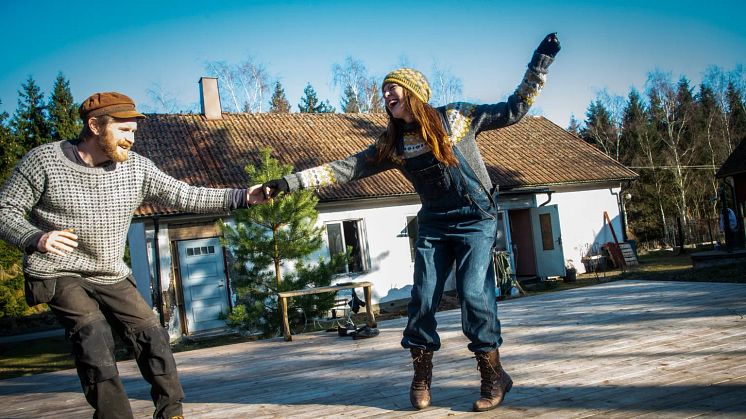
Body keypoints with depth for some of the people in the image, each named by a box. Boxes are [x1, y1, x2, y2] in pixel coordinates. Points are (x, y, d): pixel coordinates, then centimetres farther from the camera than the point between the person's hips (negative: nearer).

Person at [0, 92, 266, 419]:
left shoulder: (136, 167, -4)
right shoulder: (44, 160, -12)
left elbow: (185, 197, -6)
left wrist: (242, 197, -16)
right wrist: (35, 238, -29)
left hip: (111, 276, 4)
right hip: (58, 273, -4)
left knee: (151, 334, -3)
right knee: (93, 332, -24)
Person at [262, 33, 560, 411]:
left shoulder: (456, 117, -3)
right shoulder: (393, 144, 4)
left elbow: (513, 111, 1)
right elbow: (346, 168, 0)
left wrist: (540, 64, -6)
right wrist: (288, 183, -6)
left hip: (476, 219, -4)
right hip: (433, 225, 4)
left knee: (474, 293, -14)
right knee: (422, 298, -1)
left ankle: (494, 376, 0)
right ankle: (421, 376, 15)